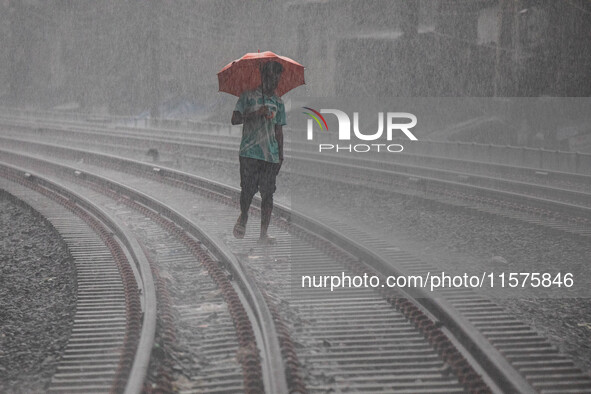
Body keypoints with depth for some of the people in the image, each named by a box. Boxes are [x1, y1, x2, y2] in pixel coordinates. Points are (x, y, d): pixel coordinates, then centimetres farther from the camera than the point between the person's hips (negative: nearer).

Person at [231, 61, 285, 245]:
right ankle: (243, 218, 24)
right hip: (250, 152, -3)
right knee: (248, 190, -5)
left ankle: (264, 234, 0)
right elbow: (234, 119, -3)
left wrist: (281, 156, 12)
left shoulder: (278, 102, 15)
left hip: (271, 155, 3)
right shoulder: (248, 97, 4)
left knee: (268, 193, -2)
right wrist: (256, 113, -16)